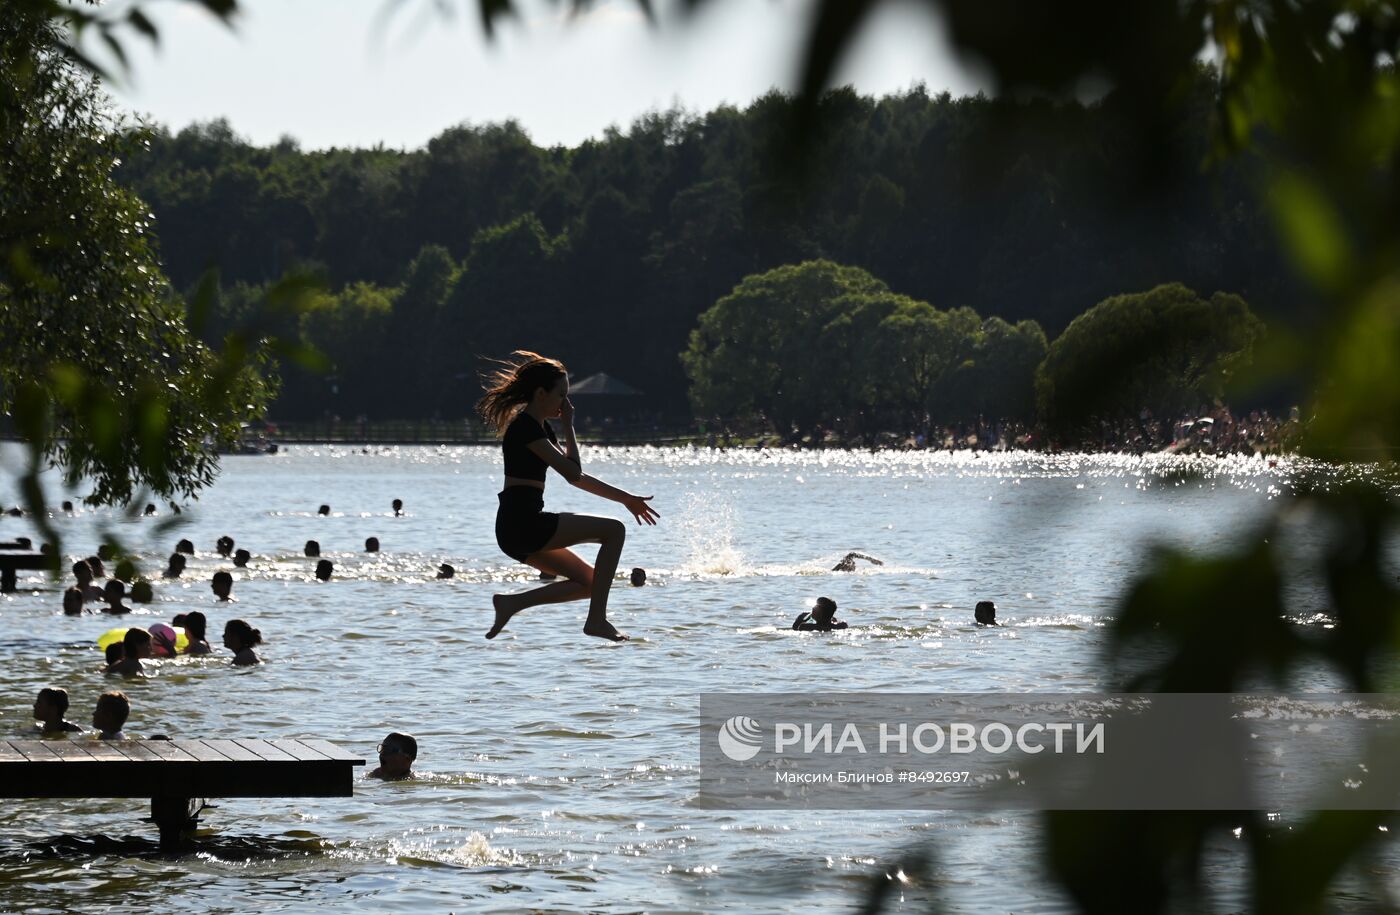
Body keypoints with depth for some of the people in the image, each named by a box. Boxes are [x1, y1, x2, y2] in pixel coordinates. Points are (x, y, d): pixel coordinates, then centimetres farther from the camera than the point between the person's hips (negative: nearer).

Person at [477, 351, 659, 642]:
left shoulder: (540, 428, 19)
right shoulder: (526, 427, -12)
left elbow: (576, 477, 24)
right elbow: (573, 472, -15)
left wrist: (624, 498, 21)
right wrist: (568, 425, -5)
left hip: (521, 530, 10)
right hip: (523, 523, -10)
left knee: (589, 581, 12)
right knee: (613, 530, -7)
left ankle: (512, 602, 3)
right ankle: (596, 619, -9)